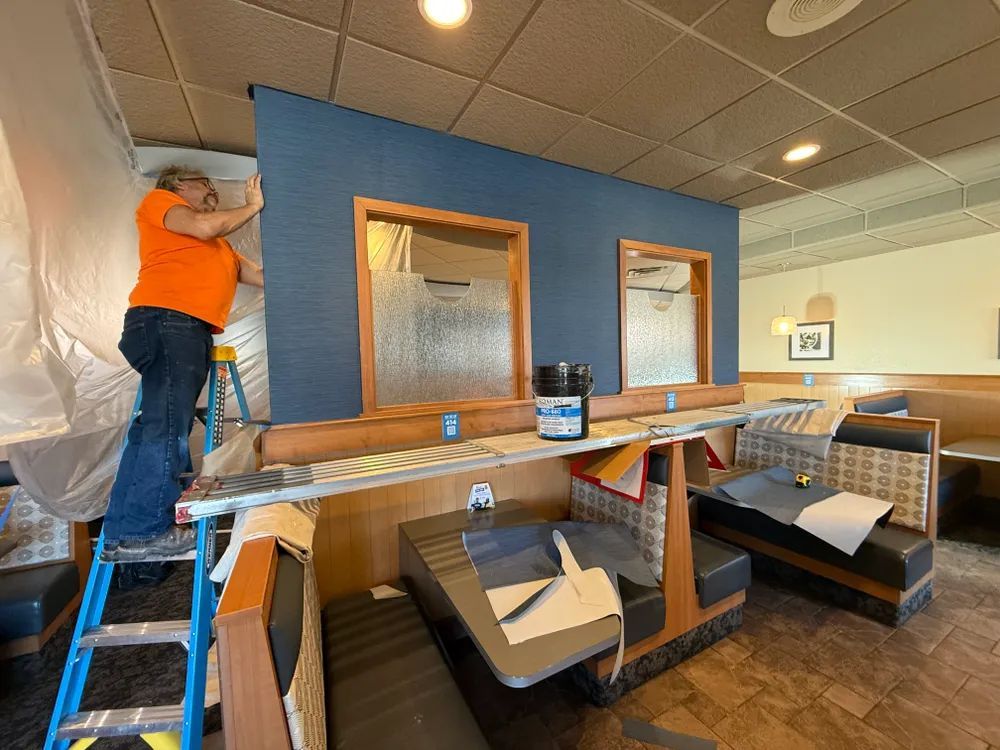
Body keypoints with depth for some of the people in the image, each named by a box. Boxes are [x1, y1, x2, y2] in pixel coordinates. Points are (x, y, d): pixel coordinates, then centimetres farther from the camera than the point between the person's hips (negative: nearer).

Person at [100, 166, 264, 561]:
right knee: (167, 428, -14)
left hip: (191, 331, 8)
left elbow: (264, 277, 25)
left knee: (157, 428, 6)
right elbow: (202, 227, -5)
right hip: (166, 321, -8)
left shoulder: (220, 247, 30)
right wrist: (252, 206, 8)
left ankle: (124, 530, 12)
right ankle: (142, 531, -9)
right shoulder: (158, 200, 15)